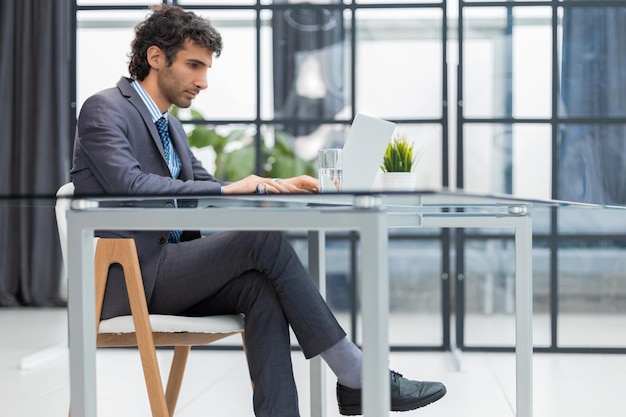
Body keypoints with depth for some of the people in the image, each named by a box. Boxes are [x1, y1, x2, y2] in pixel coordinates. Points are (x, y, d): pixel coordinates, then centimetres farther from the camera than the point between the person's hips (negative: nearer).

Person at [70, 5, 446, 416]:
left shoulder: (169, 125, 21)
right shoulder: (104, 110, -7)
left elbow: (209, 191, 18)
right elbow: (132, 189, -23)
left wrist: (274, 186, -1)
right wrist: (229, 189, -21)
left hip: (165, 269, 8)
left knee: (261, 287, -20)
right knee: (264, 236, -21)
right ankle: (356, 376, -17)